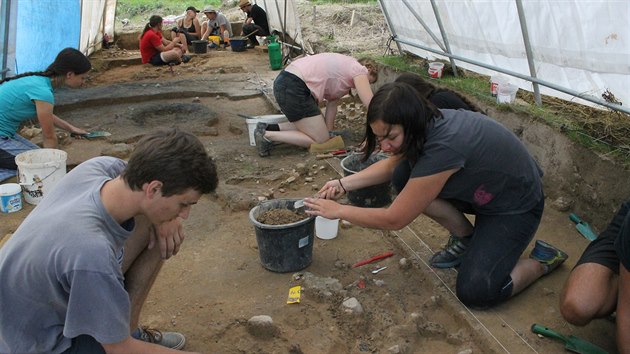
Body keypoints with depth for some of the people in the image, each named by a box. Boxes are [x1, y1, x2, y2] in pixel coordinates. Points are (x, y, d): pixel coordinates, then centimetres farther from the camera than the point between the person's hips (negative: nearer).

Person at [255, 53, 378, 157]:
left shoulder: (345, 68, 25)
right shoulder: (359, 70, -3)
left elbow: (332, 102, 19)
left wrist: (328, 132, 11)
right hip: (293, 88, -10)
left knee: (318, 128, 18)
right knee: (320, 140, -3)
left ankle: (269, 128, 12)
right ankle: (267, 136, -5)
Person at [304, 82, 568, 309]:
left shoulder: (444, 147, -38)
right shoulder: (429, 124, -14)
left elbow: (394, 220, -29)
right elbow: (390, 166, 8)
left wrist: (339, 211, -18)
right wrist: (344, 184, -3)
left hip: (517, 206, -8)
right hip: (481, 190, 8)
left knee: (475, 292, -22)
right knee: (404, 175, -13)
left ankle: (542, 260, 4)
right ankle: (465, 238, 6)